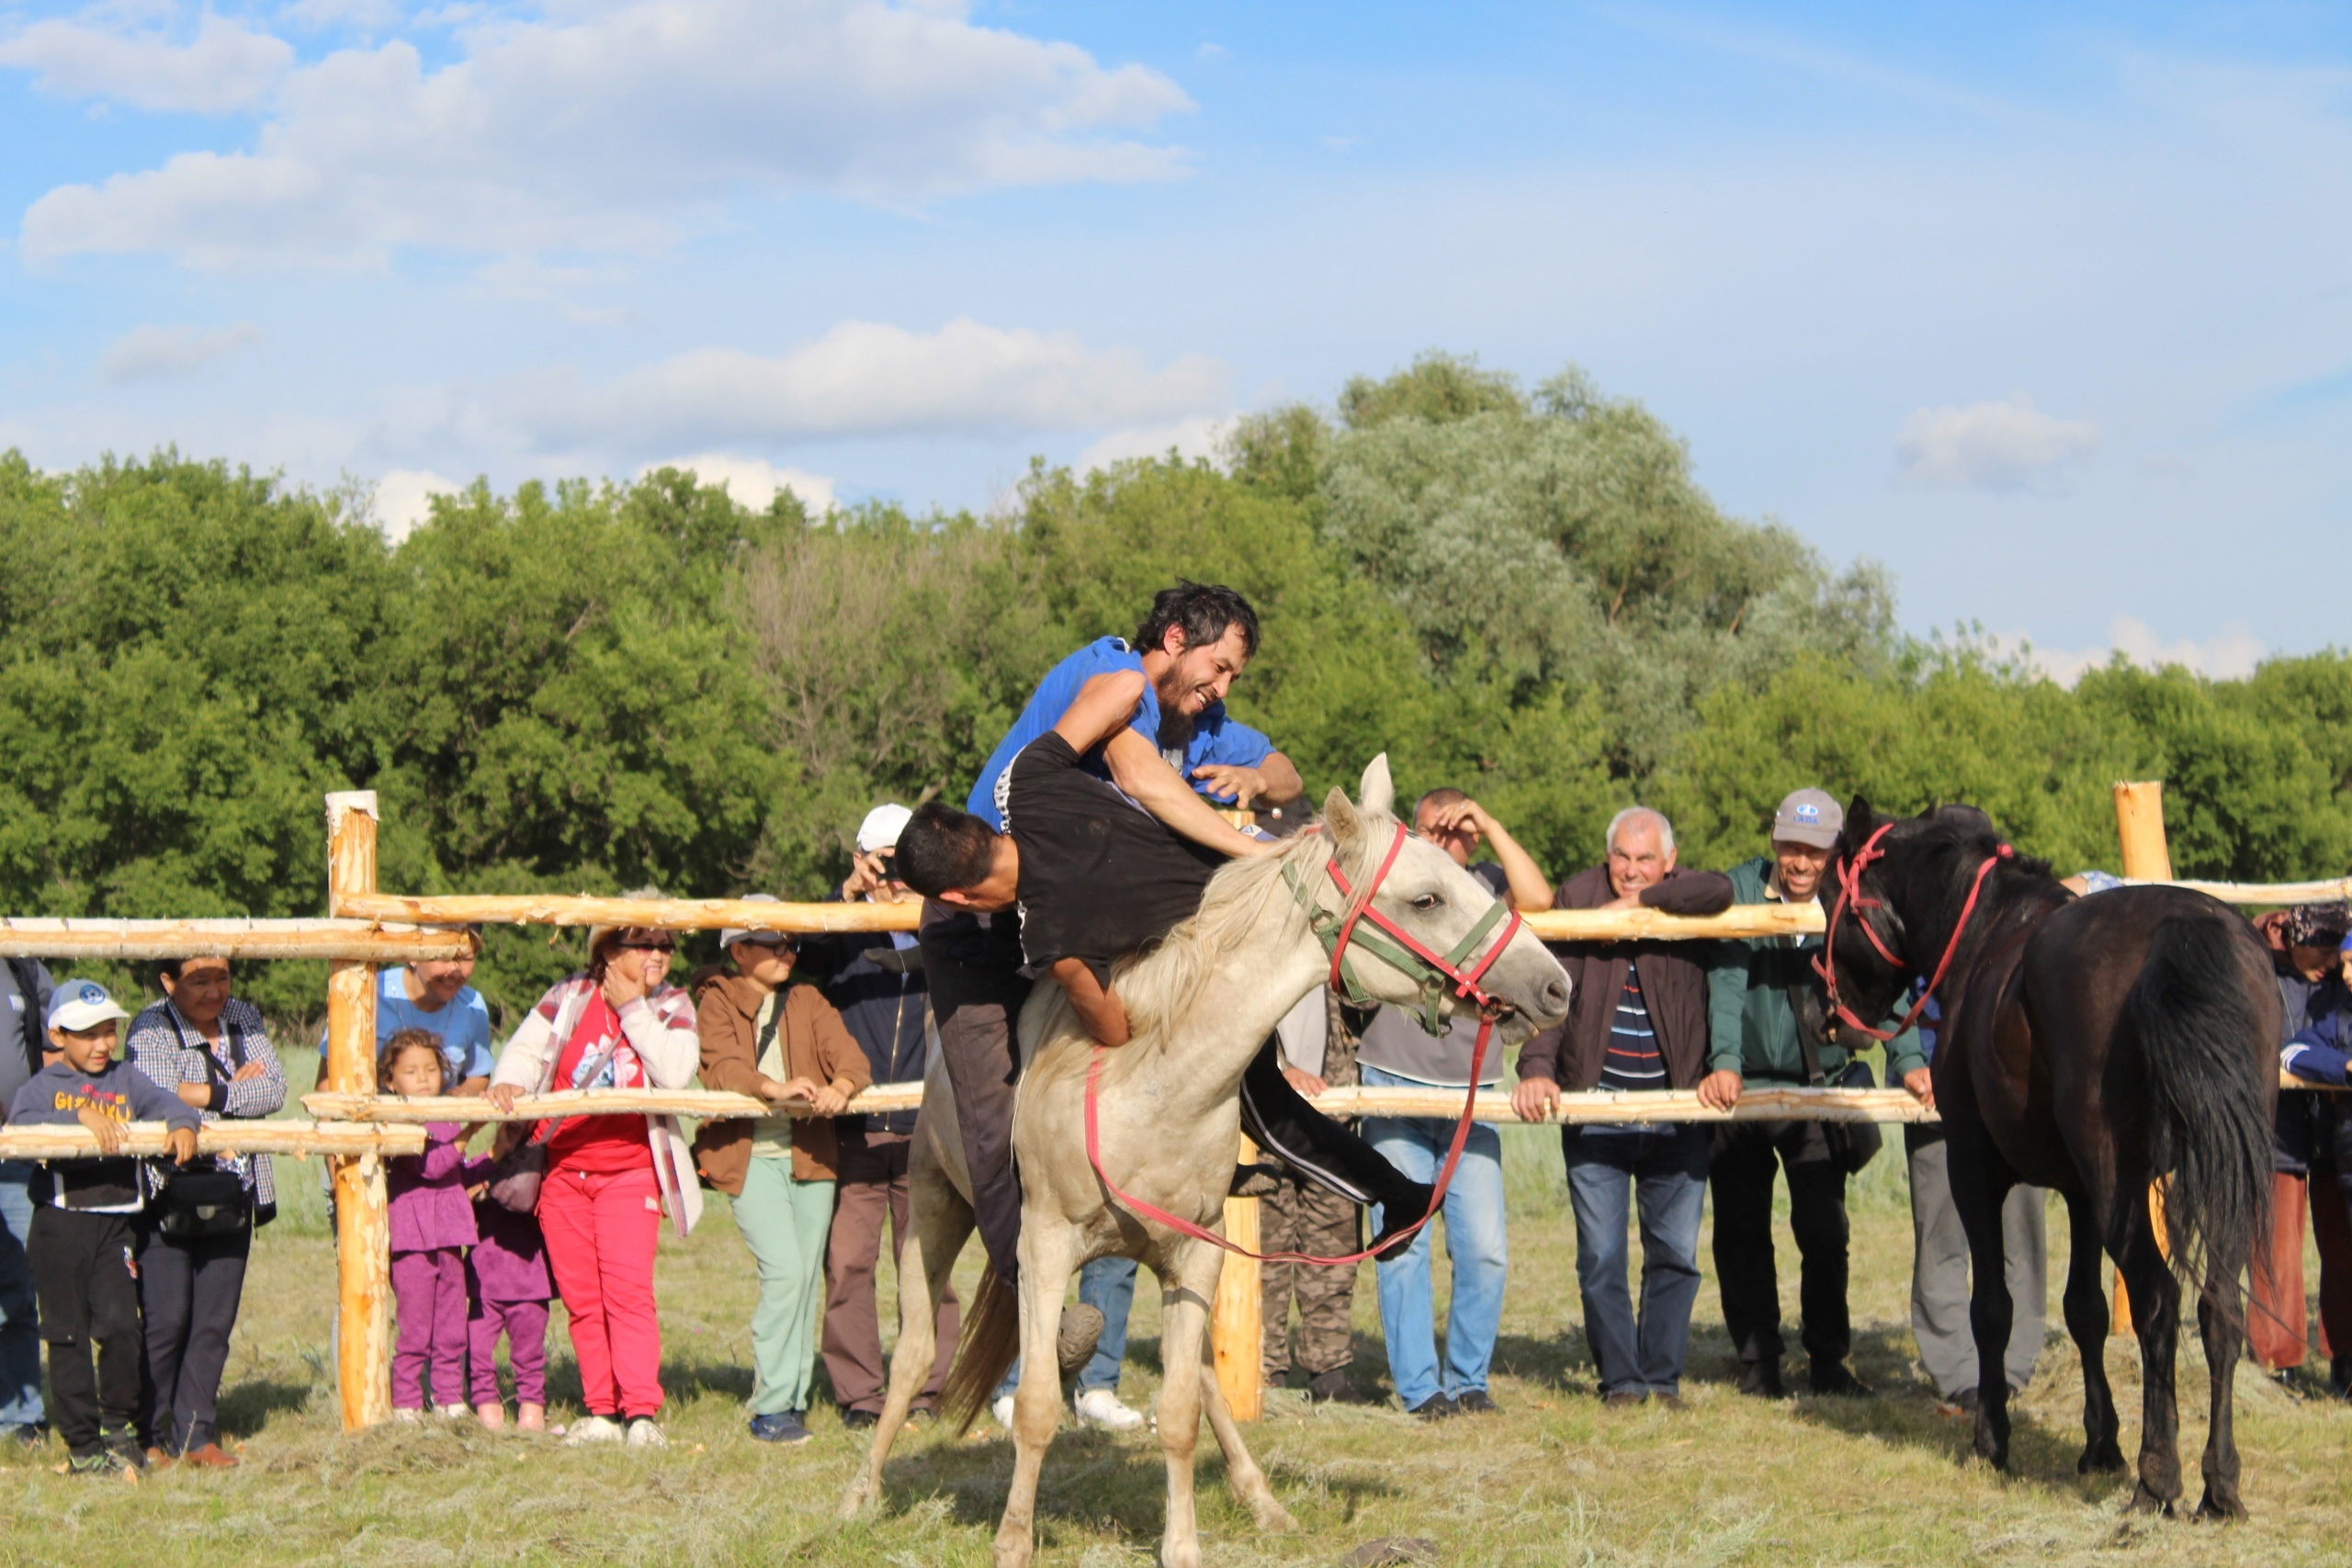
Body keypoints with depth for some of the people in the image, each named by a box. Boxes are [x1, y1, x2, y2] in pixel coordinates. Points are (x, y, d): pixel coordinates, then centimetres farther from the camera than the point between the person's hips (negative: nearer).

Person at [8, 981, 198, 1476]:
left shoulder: (126, 1079, 11)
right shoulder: (44, 1086, 1)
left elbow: (166, 1103, 0)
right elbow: (22, 1122, -16)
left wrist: (181, 1123, -22)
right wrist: (79, 1118, -27)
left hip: (116, 1223, 2)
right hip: (60, 1225, -2)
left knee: (120, 1323, -10)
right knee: (68, 1337, 3)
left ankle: (119, 1425, 12)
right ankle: (83, 1445, 11)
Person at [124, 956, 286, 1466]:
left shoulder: (244, 1019, 11)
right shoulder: (152, 1028, -5)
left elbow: (274, 1090, -2)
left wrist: (208, 1094, -12)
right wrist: (237, 1086, -10)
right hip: (168, 1196, -5)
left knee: (215, 1321, 5)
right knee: (166, 1320, -5)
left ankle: (196, 1434, 12)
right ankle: (151, 1434, 6)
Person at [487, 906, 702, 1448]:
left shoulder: (672, 1007, 2)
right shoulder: (569, 997, 6)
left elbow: (676, 1071, -15)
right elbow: (526, 1048, 3)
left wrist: (633, 1008, -13)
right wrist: (509, 1082, -19)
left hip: (629, 1168, -2)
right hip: (562, 1169, 2)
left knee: (627, 1290, -14)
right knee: (581, 1297, 4)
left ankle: (642, 1413, -15)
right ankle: (600, 1412, 10)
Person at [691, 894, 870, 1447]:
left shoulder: (808, 1002, 17)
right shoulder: (717, 1003, 4)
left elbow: (847, 1052, 0)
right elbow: (721, 1068, -14)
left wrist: (840, 1085, -24)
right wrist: (776, 1088, -32)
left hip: (809, 1151, 5)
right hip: (750, 1154, -5)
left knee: (807, 1276, 5)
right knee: (783, 1270, -16)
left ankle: (795, 1398, 15)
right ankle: (770, 1408, -9)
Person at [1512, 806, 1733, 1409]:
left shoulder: (1683, 901, 2)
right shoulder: (1577, 899, 1)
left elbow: (1721, 890, -23)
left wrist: (1641, 903, -19)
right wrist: (1537, 1067, -21)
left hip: (1675, 1117, 1)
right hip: (1595, 1117, -1)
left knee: (1676, 1254, 6)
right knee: (1600, 1258, 0)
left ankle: (1663, 1377, 17)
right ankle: (1620, 1379, 10)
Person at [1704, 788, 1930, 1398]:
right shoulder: (1739, 893, -6)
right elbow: (1727, 981, -15)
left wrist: (1908, 1059, -26)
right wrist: (1724, 1062, -27)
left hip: (1820, 1088, 0)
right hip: (1741, 1085, 0)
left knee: (1825, 1231, -3)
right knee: (1741, 1231, 6)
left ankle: (1828, 1360, 11)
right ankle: (1757, 1363, 17)